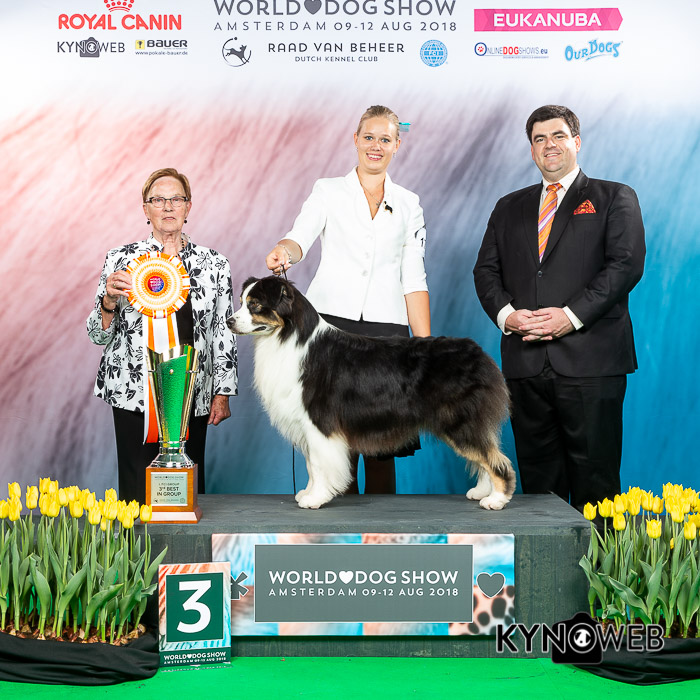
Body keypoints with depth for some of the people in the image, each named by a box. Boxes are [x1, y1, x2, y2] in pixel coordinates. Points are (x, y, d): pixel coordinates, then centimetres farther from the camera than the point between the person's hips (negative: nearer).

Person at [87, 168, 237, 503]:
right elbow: (98, 335, 4)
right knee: (138, 488, -1)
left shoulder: (214, 263, 6)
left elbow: (224, 333, 8)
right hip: (134, 394, -1)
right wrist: (109, 300, -16)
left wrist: (222, 392, 3)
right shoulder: (121, 259, 3)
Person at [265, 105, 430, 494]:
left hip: (386, 329, 1)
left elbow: (414, 280, 10)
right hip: (331, 320, -1)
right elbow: (300, 239, -6)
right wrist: (284, 251, -31)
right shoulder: (329, 192, 11)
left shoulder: (408, 205, 14)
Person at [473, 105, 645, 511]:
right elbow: (486, 270, 13)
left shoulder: (615, 199, 7)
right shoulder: (509, 208, 20)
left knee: (595, 475, -2)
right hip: (525, 360, 4)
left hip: (589, 360, -4)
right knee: (537, 474, 8)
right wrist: (505, 313, -7)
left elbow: (627, 264, -5)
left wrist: (572, 315, -15)